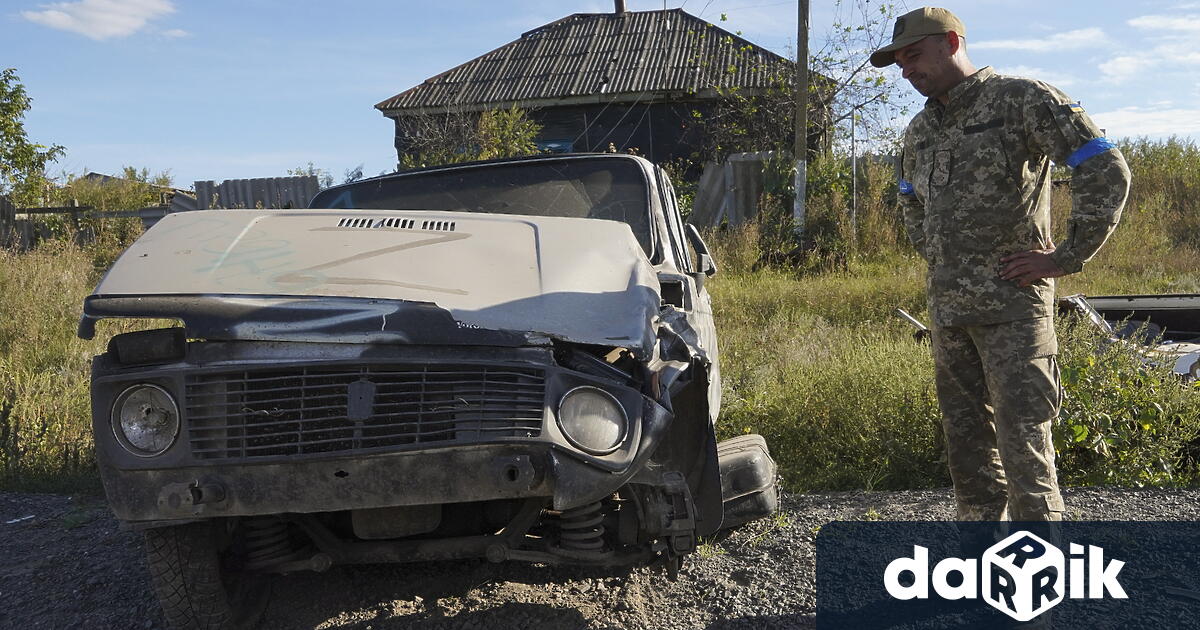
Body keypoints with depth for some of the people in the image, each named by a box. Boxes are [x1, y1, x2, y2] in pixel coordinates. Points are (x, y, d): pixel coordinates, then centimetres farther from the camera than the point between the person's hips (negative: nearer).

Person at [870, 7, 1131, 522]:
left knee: (1022, 440, -8)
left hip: (1012, 302, -7)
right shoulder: (921, 130, 15)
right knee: (966, 440, 12)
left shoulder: (1023, 100, -6)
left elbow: (1107, 171, -12)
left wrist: (1068, 257, -12)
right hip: (947, 306, 7)